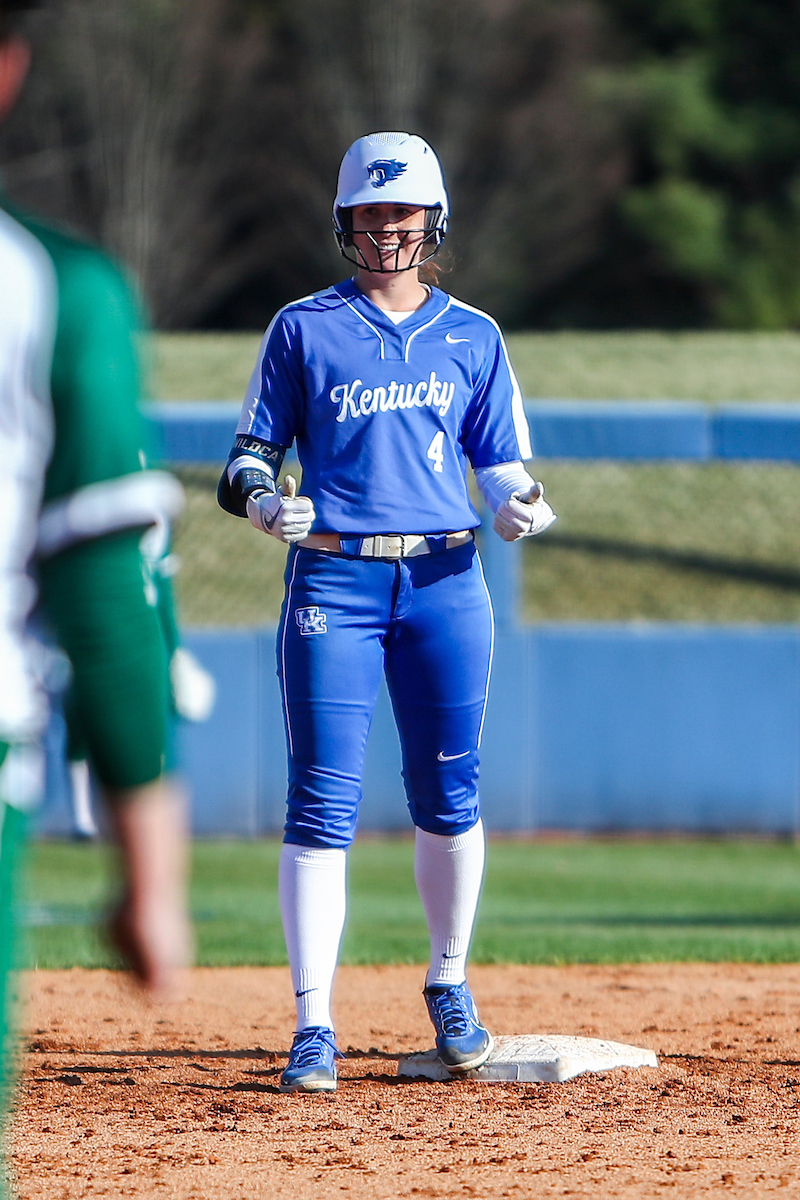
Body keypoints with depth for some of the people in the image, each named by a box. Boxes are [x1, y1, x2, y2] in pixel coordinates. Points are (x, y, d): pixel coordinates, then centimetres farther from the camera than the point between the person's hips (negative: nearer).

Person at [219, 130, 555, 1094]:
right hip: (332, 579, -2)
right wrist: (264, 499, -15)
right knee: (322, 806, -8)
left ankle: (448, 986, 27)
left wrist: (521, 505, -8)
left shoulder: (472, 339, 12)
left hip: (444, 580, 2)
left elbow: (501, 462, 14)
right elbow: (249, 455, 6)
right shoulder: (304, 329, 6)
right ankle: (313, 1028, -8)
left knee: (448, 796, 5)